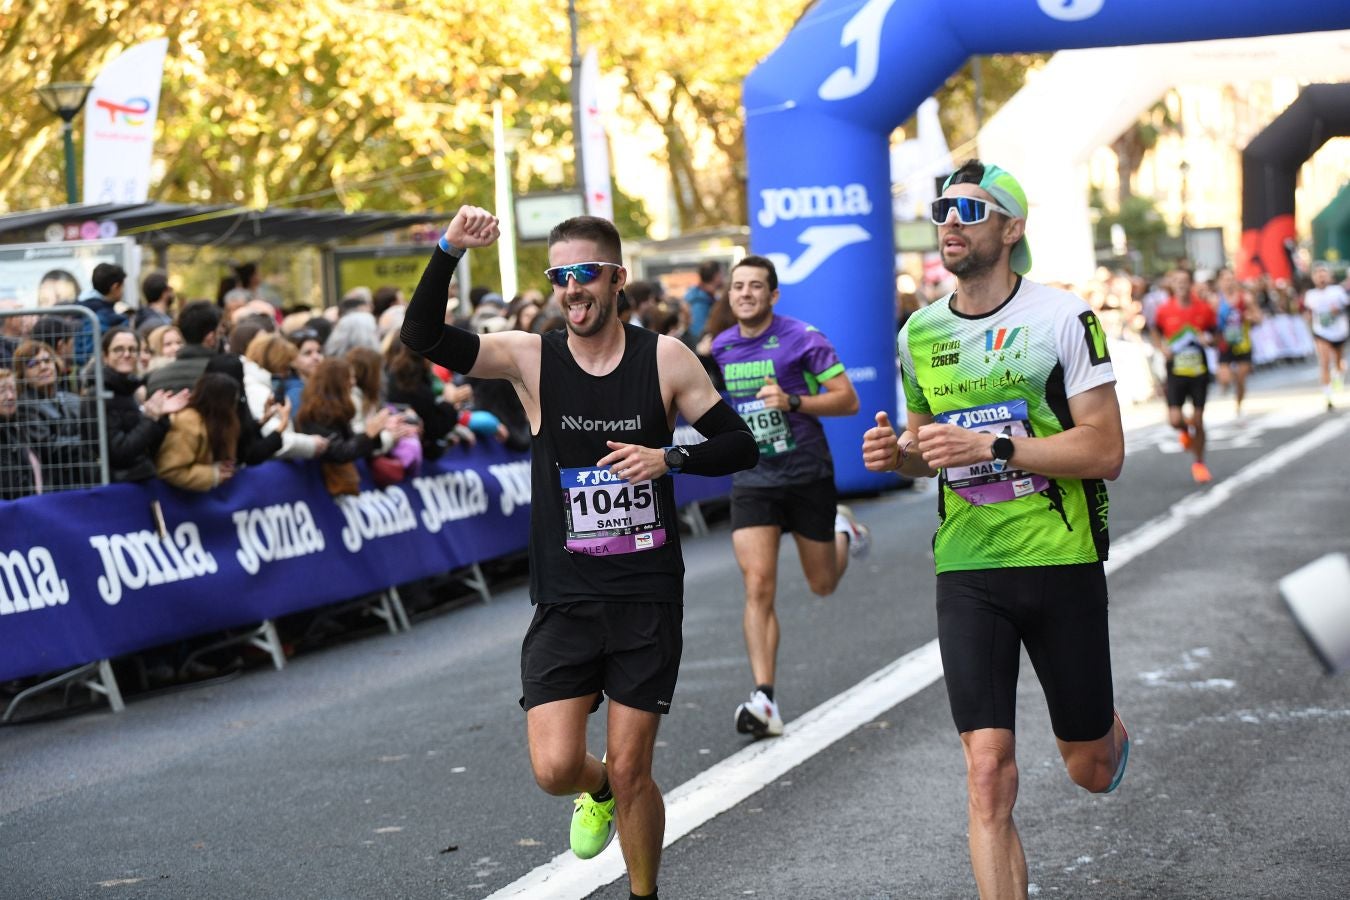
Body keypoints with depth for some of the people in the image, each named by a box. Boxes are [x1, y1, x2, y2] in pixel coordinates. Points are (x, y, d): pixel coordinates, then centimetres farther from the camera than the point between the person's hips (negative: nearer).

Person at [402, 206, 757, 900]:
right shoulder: (531, 359, -2)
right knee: (555, 767, -9)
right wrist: (449, 252, -27)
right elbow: (422, 337, -13)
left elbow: (740, 446, 3)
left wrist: (668, 458, -14)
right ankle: (597, 791, 29)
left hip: (647, 600, -1)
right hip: (564, 602, 1)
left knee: (630, 769, 1)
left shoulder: (666, 360, -2)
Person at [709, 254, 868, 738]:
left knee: (823, 585, 13)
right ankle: (764, 701, -16)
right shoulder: (720, 348, 4)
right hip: (752, 482, 2)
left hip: (807, 476, -2)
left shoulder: (802, 338, -11)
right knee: (758, 587, -14)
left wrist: (793, 402, -25)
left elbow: (848, 399, -13)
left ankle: (843, 531, 48)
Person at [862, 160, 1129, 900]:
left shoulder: (1063, 318, -7)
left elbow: (1105, 451, -12)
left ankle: (1109, 731, 50)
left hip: (1062, 562, -2)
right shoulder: (919, 334, 7)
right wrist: (897, 453, -2)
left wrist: (993, 446, -23)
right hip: (967, 570, 2)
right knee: (988, 774, -10)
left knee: (1089, 771, 13)